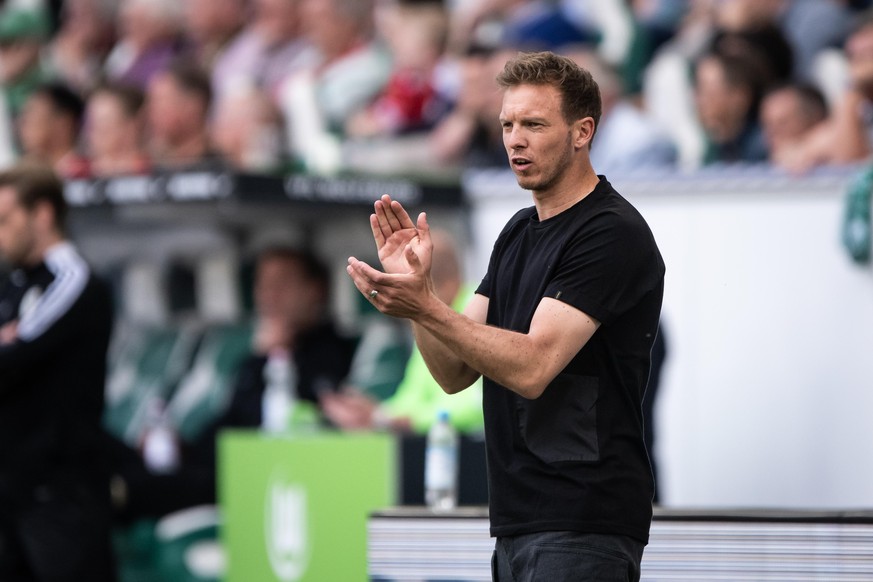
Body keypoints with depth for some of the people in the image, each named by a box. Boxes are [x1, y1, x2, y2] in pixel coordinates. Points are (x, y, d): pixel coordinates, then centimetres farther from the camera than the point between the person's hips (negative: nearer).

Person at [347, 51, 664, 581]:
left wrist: (425, 306, -29)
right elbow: (455, 371, 11)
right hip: (518, 520, 9)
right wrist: (413, 286, -6)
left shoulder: (613, 234, -12)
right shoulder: (519, 232, 16)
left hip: (582, 526, -9)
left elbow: (532, 367, -21)